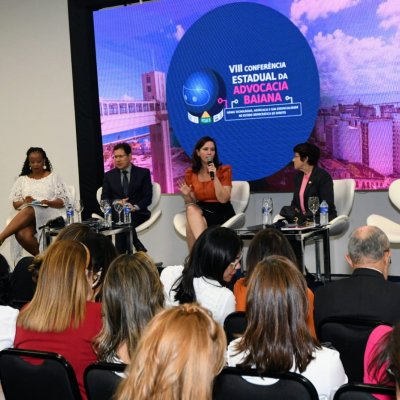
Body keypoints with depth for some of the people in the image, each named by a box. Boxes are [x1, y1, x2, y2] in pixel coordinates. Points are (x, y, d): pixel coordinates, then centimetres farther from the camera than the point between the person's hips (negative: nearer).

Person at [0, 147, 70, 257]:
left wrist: (49, 202, -14)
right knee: (21, 234, -37)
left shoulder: (54, 177, 15)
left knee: (28, 211, -39)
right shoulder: (22, 180, 22)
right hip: (27, 216, 2)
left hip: (49, 213, -2)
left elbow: (63, 201, 7)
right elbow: (15, 204, 16)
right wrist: (24, 202, -8)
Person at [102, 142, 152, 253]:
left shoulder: (143, 173, 9)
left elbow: (148, 197, 2)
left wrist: (135, 207, -18)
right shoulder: (109, 175, 16)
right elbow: (104, 199, 9)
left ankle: (121, 256, -29)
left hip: (137, 213, -1)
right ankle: (137, 245, -24)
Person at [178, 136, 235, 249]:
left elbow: (223, 199, -15)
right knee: (191, 209, -32)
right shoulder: (190, 173, 5)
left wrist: (215, 177, -23)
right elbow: (191, 203, 8)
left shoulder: (224, 170, -4)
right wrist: (186, 195, -14)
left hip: (222, 213, -4)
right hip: (202, 212, 4)